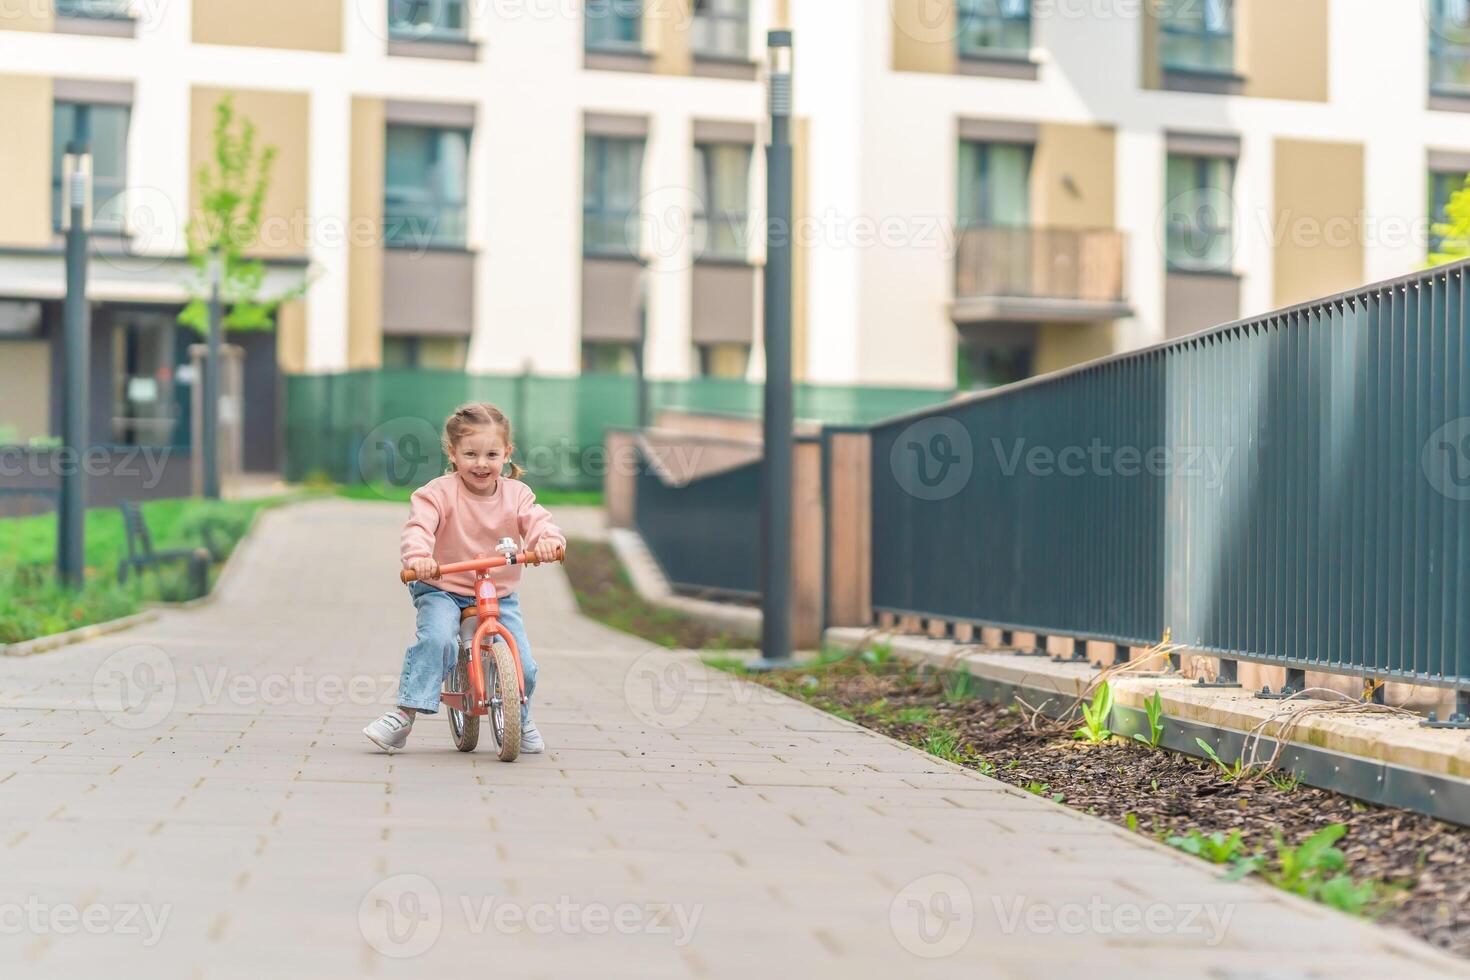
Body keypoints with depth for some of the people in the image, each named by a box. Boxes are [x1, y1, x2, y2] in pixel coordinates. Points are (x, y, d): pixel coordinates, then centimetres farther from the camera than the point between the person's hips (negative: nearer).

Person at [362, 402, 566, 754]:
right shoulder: (439, 493, -11)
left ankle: (520, 721, 25)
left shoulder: (516, 494, 0)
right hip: (443, 589, -3)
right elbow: (419, 526, -24)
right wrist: (418, 556, -46)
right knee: (436, 637, -32)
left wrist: (548, 539, -37)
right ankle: (404, 714, -23)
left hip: (500, 595, 3)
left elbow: (537, 521, -12)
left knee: (522, 665, -6)